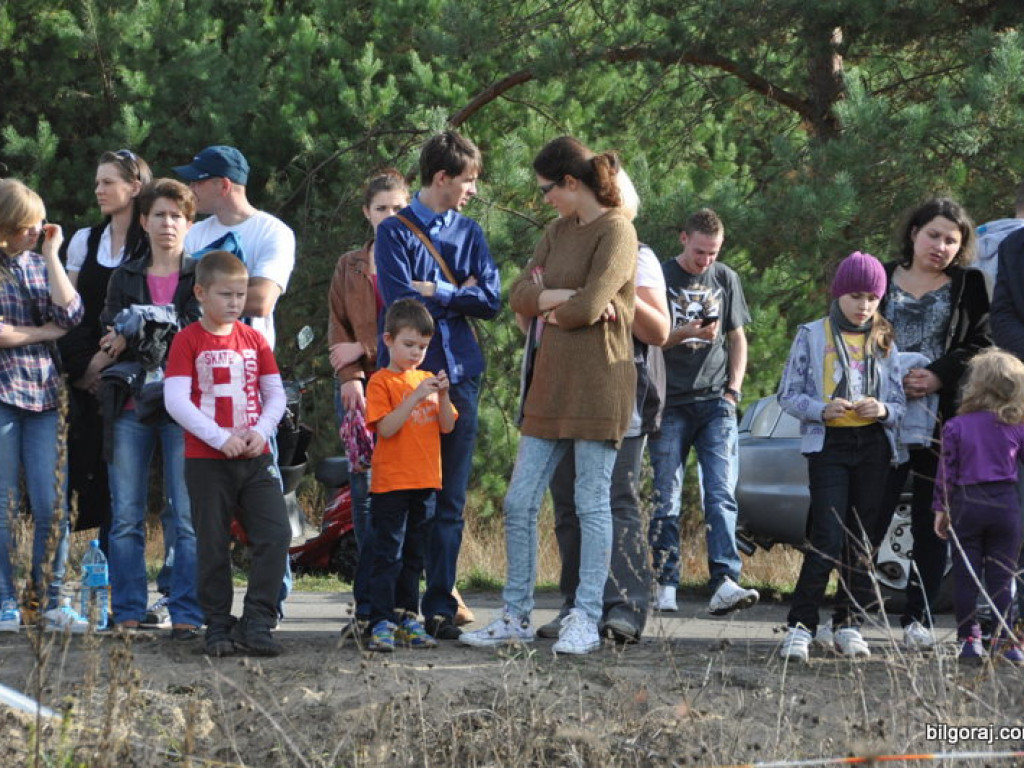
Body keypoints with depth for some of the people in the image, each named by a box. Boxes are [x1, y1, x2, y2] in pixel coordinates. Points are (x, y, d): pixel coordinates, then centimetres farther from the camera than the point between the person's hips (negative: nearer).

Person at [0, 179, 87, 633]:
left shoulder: (40, 265, 14)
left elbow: (70, 313, -3)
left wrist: (51, 254, -2)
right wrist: (43, 332, -3)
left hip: (44, 395, 4)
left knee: (52, 506, -1)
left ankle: (49, 601, 6)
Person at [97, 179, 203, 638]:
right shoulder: (126, 277, 17)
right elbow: (110, 337, 8)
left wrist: (138, 339, -12)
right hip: (132, 404, 3)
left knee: (188, 516, -7)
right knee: (126, 517, -1)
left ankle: (186, 614, -5)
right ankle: (128, 613, 4)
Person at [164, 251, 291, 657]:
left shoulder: (254, 339, 9)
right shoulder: (188, 341, -4)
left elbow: (275, 395, 9)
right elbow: (175, 400, -13)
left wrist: (261, 432, -10)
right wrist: (220, 438, -20)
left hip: (255, 457, 4)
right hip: (206, 462, -4)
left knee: (276, 535, -8)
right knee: (213, 546, 2)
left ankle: (256, 623, -1)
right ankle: (218, 627, 13)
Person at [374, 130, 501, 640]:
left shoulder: (469, 233, 14)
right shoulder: (394, 232, 0)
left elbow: (490, 301, 3)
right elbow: (402, 303, -12)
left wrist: (435, 293, -5)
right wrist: (459, 294, -3)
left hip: (458, 375, 4)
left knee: (449, 502, 4)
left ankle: (439, 606, 8)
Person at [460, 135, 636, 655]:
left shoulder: (615, 231, -8)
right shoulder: (558, 231, 16)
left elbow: (588, 307, -18)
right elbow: (519, 295, 9)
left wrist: (547, 310, 0)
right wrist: (562, 297, -9)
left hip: (598, 383, -8)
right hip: (550, 383, 8)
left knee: (592, 505, -2)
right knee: (519, 503, 5)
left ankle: (585, 621, 2)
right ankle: (515, 617, 12)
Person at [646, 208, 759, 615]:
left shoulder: (725, 279, 13)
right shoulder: (660, 276, 4)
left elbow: (738, 339, 18)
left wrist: (733, 390, 5)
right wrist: (685, 333, -16)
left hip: (715, 402, 2)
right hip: (670, 403, -1)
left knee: (721, 494, -11)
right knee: (667, 498, -1)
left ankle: (724, 582, -19)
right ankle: (665, 585, 4)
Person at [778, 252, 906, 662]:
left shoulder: (884, 342, 11)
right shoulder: (813, 336, 3)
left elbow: (899, 403, 11)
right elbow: (788, 396, 1)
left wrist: (883, 410, -11)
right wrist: (823, 409, -16)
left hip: (873, 444, 3)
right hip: (828, 444, -3)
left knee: (862, 540, 5)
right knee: (828, 538, -13)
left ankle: (849, 624, 11)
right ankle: (800, 625, -10)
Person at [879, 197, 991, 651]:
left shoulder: (969, 287, 9)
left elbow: (981, 345, 2)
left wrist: (939, 376, -12)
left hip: (944, 421, 0)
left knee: (932, 525, 3)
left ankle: (918, 620, 8)